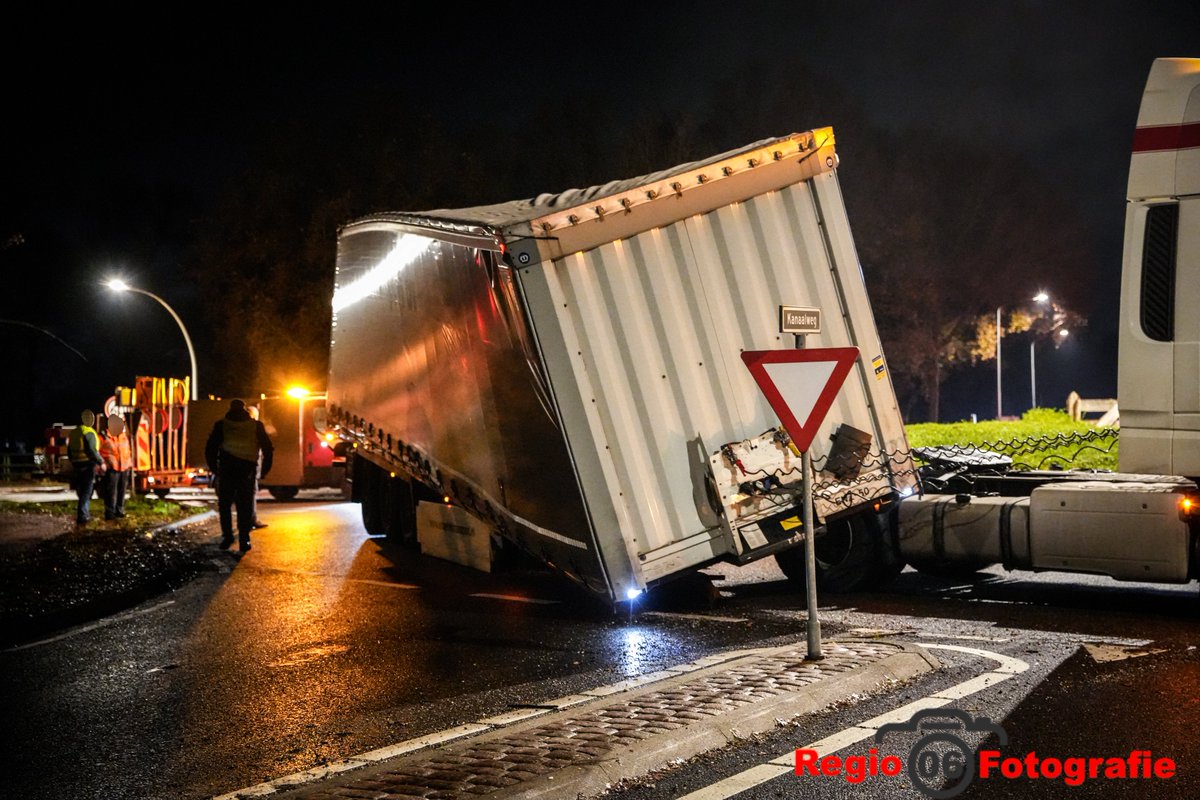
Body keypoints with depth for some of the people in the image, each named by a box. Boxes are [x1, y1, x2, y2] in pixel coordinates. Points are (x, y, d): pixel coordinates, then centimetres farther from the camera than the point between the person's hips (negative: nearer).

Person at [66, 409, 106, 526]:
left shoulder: (73, 433, 12)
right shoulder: (89, 433, -14)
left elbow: (69, 452, 18)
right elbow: (92, 451, -22)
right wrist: (101, 462, -15)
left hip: (77, 466, 8)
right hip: (88, 466, -8)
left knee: (81, 492, 19)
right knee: (86, 492, -4)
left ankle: (85, 514, 25)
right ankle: (82, 517, -7)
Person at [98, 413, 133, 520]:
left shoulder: (124, 436, 14)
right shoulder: (103, 436, -5)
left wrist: (130, 466, 20)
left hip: (124, 468, 6)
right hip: (111, 469, -6)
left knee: (122, 491, 11)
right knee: (111, 492, -5)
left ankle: (119, 510, 22)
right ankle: (110, 513, 0)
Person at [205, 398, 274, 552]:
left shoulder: (221, 425, 6)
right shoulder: (256, 425, 7)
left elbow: (210, 448, 5)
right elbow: (268, 448, 6)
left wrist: (214, 468, 15)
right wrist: (265, 469, 13)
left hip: (226, 469, 0)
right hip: (248, 470, 0)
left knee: (225, 504, 12)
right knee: (245, 506, 5)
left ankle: (227, 536, 3)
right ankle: (244, 540, -1)